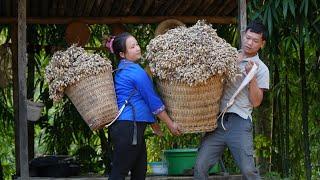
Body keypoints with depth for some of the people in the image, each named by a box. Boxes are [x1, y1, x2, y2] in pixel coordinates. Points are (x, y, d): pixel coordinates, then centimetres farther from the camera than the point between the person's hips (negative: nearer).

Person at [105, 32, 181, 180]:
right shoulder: (135, 71, -12)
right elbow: (153, 101, -11)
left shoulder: (122, 70, 16)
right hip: (129, 127, -9)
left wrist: (154, 124, 27)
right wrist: (171, 124, -4)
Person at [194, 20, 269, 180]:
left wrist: (251, 76, -13)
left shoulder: (261, 69, 3)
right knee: (200, 167, -4)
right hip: (217, 120, 4)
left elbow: (256, 102, -2)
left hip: (239, 123, -4)